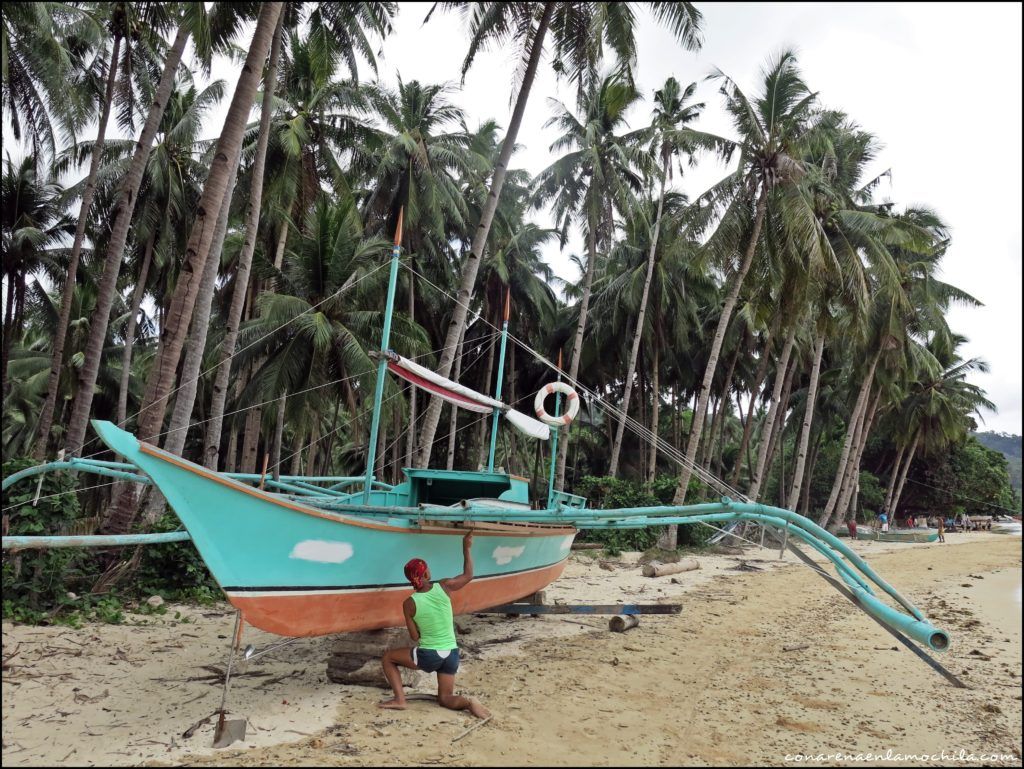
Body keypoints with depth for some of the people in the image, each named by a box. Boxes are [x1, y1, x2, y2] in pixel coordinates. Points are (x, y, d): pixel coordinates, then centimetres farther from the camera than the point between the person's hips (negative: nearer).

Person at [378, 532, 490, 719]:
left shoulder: (409, 603, -11)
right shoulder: (444, 587, -8)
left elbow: (415, 637, -3)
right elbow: (468, 575, 10)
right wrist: (466, 548, 15)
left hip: (428, 656, -3)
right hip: (451, 655, 3)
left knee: (388, 658, 19)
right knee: (445, 699, 18)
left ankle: (399, 699, 4)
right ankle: (468, 702, -14)